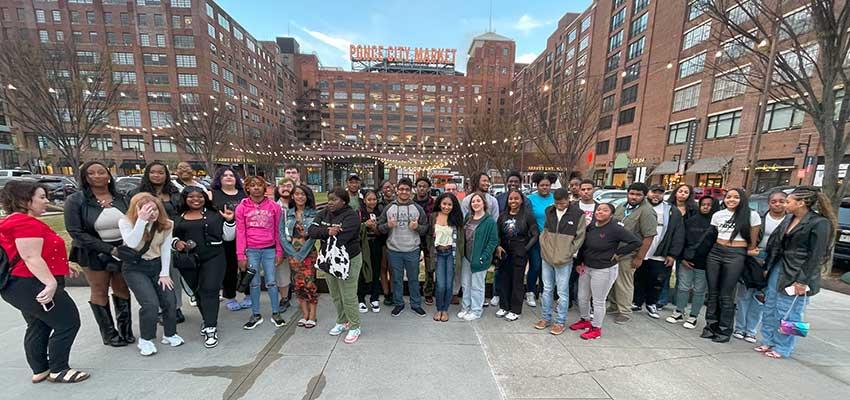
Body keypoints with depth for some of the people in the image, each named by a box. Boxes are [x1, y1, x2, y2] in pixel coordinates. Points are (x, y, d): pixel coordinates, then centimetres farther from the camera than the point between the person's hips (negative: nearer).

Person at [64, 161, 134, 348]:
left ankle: (125, 329, 25)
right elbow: (76, 232, -12)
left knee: (122, 289, 11)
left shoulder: (120, 198, 1)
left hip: (123, 251, 2)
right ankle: (109, 334, 25)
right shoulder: (75, 200, -8)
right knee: (99, 292, 11)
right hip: (94, 254, -2)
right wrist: (109, 249, -18)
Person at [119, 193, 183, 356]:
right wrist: (142, 220, -37)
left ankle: (170, 334, 22)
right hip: (134, 268, -3)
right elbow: (131, 243, -30)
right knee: (151, 303, -16)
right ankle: (145, 340, 9)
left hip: (157, 265, 3)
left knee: (170, 301, -2)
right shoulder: (126, 222, -13)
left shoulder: (166, 224, -6)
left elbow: (166, 249, -4)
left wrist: (165, 273, -6)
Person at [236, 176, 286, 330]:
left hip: (269, 249, 0)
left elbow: (277, 230, 3)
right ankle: (256, 315, 27)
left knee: (271, 282, 7)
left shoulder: (274, 206, 0)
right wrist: (241, 255, -3)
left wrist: (279, 252, 4)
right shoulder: (242, 207, 0)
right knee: (254, 283, 11)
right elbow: (240, 232, 0)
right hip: (251, 251, 0)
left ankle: (276, 313, 22)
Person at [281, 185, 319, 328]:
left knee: (309, 283, -3)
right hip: (292, 254, 3)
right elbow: (282, 234, 2)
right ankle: (305, 314, 23)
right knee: (298, 284, 9)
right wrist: (293, 252, -7)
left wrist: (302, 253, -14)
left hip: (309, 253, -3)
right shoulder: (287, 213, 6)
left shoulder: (313, 213, -2)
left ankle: (312, 316, 11)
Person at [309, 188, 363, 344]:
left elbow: (340, 239, -27)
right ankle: (342, 322, 40)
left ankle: (355, 327, 22)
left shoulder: (351, 216, -17)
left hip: (347, 261, -7)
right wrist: (327, 231, -26)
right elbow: (312, 230, -7)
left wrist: (322, 235, -10)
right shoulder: (324, 213, 5)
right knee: (335, 295, 20)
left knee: (348, 297, 2)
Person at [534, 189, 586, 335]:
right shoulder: (549, 211, 4)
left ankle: (560, 322, 23)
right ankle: (546, 318, 29)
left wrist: (568, 254, -8)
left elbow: (580, 237, -5)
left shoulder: (578, 214, -8)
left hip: (564, 261, -4)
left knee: (562, 292, 7)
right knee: (547, 289, 14)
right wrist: (544, 248, 4)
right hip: (547, 258, 4)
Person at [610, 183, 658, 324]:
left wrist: (639, 257, -16)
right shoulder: (621, 206, 9)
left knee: (624, 284, 5)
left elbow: (649, 237, -16)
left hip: (627, 255, -6)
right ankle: (614, 305, 33)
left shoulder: (646, 212, -13)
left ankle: (625, 312, 22)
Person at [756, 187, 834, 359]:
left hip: (797, 274, -7)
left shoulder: (820, 223, -11)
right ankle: (769, 341, 25)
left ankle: (782, 348, 18)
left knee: (787, 314, 4)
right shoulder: (788, 219, 8)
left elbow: (816, 255, -14)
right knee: (770, 308, 13)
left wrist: (802, 281, -16)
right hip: (778, 269, 7)